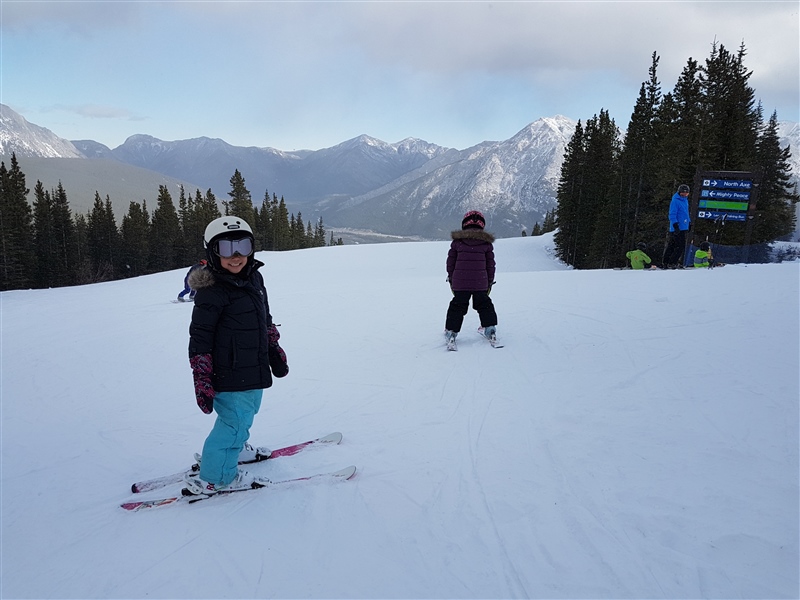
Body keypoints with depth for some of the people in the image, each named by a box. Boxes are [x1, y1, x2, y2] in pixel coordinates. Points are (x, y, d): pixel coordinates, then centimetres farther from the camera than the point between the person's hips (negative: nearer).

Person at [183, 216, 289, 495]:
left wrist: (275, 351, 19)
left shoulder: (255, 278, 4)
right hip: (229, 375, -8)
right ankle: (213, 478, 20)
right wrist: (202, 382, -19)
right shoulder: (211, 292, -19)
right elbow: (200, 341, -18)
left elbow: (266, 320, 16)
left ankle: (229, 449, 49)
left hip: (254, 370, 8)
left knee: (246, 414, 25)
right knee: (235, 422, 1)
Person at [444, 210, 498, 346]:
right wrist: (490, 282, 15)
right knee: (484, 305, 18)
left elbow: (450, 261, 5)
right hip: (480, 283, 0)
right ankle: (490, 329, 19)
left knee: (457, 306, 10)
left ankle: (451, 331, 6)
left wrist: (451, 279, 15)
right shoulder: (486, 242, 2)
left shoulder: (457, 241, 0)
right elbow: (490, 264, 6)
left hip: (459, 282, 0)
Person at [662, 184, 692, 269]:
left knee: (671, 246, 10)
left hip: (683, 227, 9)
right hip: (678, 229, -9)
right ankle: (672, 263, -9)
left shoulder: (685, 200, 17)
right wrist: (675, 225, -22)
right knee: (680, 246, -12)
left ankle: (666, 263, 13)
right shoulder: (675, 201, -12)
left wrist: (689, 222, 28)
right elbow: (672, 214, -16)